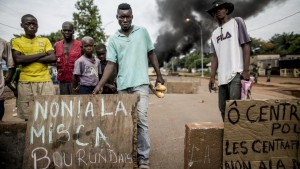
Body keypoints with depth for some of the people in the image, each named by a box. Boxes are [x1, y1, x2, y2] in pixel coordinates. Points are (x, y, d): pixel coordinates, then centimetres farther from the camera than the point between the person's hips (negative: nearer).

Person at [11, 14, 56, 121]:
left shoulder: (45, 41, 13)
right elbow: (18, 59, -7)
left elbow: (53, 58, -2)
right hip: (26, 83, 0)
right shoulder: (16, 41, 10)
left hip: (45, 81, 1)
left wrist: (28, 59, -6)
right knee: (28, 116, 4)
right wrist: (42, 54, -5)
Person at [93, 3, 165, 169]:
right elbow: (111, 64, 1)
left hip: (140, 83, -2)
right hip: (122, 85, 2)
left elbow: (151, 54, 12)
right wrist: (100, 85, -9)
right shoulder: (113, 40, 7)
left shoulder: (142, 32, 6)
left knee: (141, 118, -10)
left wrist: (159, 75, 8)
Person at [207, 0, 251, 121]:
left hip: (236, 73, -5)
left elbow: (246, 46, -2)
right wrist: (212, 77, 6)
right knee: (223, 109, 7)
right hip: (222, 76, 6)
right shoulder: (214, 33, 20)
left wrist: (246, 70, -12)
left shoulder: (237, 22, 6)